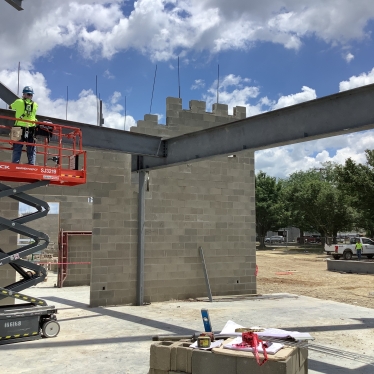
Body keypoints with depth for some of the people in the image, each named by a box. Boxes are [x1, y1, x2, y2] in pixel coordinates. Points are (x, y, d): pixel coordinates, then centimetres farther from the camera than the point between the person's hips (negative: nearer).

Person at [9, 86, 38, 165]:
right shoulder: (35, 104, 7)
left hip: (19, 128, -1)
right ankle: (32, 164, -2)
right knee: (31, 150, 6)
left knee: (17, 149, 1)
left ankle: (15, 164, -7)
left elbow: (10, 107, 19)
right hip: (31, 129, 1)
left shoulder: (19, 102, 3)